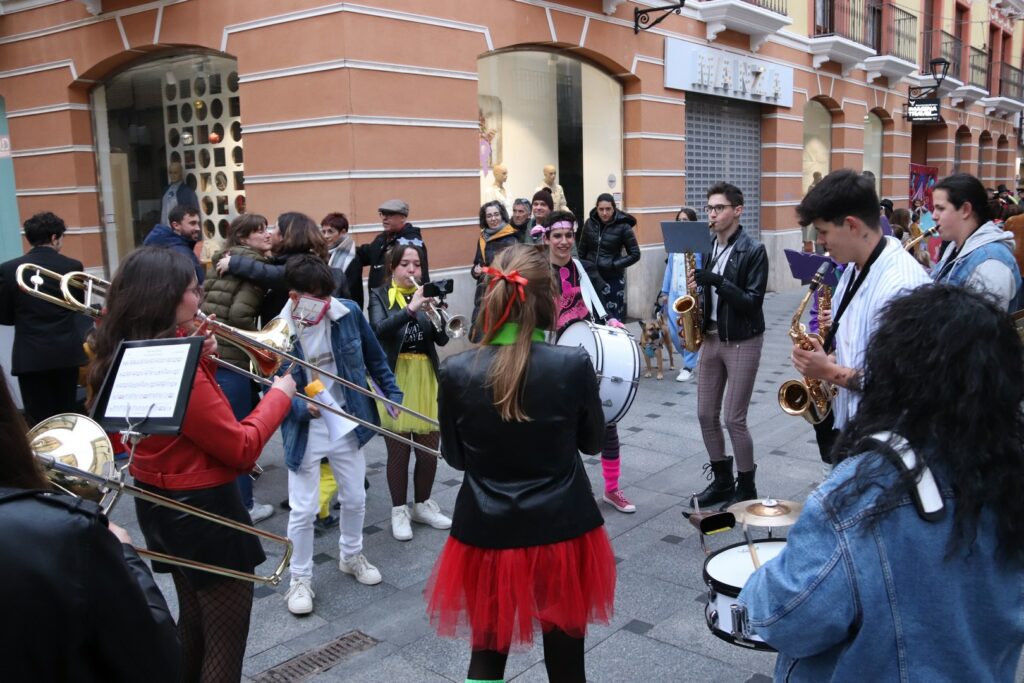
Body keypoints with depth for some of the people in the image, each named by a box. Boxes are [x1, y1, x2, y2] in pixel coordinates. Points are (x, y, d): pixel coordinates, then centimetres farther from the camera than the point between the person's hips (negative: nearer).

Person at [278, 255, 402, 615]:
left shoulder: (348, 313, -12)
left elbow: (375, 358, 4)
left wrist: (393, 395, 4)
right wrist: (303, 407, -30)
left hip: (348, 422, 3)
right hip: (305, 430, -3)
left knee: (355, 498, 18)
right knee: (303, 510, 4)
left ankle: (351, 556, 43)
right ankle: (300, 579, 25)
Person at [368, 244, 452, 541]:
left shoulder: (425, 294, 8)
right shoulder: (380, 296, 0)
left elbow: (442, 339, -1)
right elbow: (379, 329, -20)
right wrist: (410, 310, -32)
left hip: (426, 378, 3)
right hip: (393, 380, -3)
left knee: (429, 448, 8)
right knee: (398, 450, 2)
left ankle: (422, 505, 28)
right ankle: (399, 510, 18)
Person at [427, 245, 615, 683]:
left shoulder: (456, 372, -12)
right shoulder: (573, 364, -15)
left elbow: (454, 457, 2)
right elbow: (592, 442, 2)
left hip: (486, 536, 1)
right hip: (562, 532, 0)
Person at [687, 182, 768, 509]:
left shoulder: (753, 250, -12)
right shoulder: (709, 246, 7)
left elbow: (753, 302, -17)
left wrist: (718, 281, -27)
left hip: (742, 341, -6)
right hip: (711, 337, 7)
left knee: (734, 419, -3)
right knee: (706, 414, 9)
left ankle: (747, 486, 15)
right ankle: (722, 480, 25)